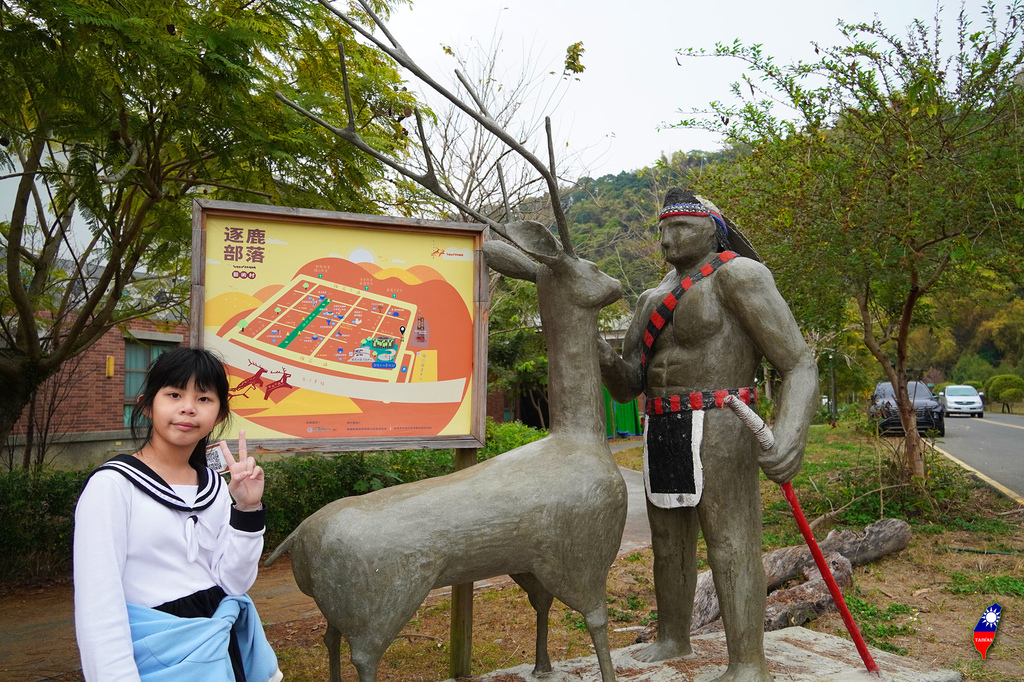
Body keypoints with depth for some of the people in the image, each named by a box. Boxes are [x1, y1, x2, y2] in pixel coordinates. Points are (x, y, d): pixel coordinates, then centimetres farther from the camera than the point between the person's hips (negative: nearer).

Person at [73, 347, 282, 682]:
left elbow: (234, 583, -2)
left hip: (223, 646, 5)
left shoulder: (214, 485, 1)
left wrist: (248, 510, -13)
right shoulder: (113, 484, -15)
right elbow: (98, 606, -17)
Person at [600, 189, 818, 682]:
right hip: (662, 436, 8)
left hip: (718, 434, -8)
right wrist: (606, 361, -11)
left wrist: (790, 437, -31)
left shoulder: (738, 275, -8)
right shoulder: (652, 301, 15)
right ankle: (674, 639, 33)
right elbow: (626, 388, 12)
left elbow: (800, 366, -13)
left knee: (732, 546, -2)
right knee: (669, 542, 16)